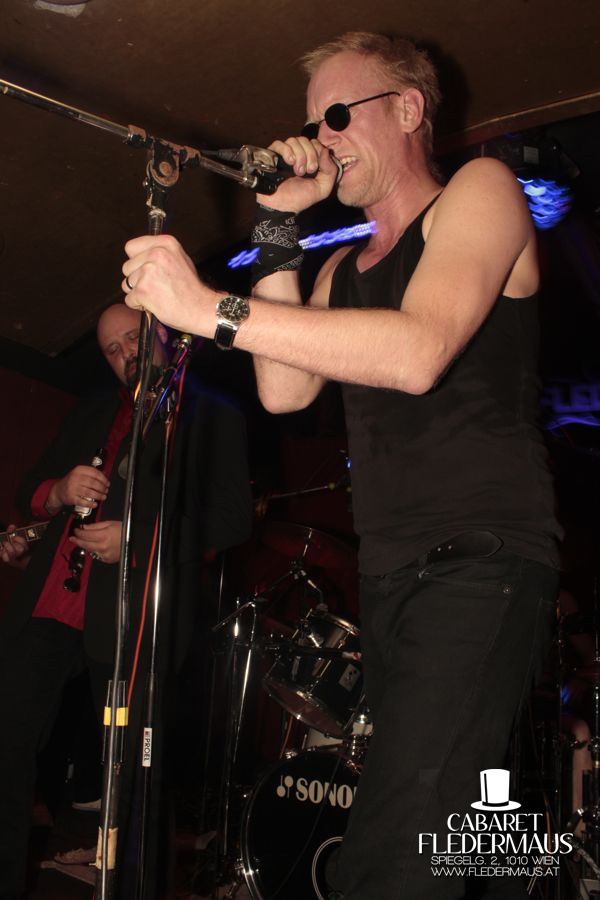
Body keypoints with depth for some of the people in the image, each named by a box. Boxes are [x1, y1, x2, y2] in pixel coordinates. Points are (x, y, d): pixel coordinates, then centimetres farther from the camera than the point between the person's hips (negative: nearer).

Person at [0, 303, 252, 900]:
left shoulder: (213, 419, 8)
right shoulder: (90, 416, 24)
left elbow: (231, 519, -3)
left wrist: (137, 540, -13)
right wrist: (61, 489, -1)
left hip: (133, 613, -5)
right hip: (51, 602, 5)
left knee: (129, 766, -2)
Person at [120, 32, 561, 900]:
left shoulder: (480, 189, 0)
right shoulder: (343, 268, 23)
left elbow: (418, 353, -19)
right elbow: (285, 392, 7)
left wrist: (211, 308, -24)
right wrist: (279, 233, 4)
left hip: (479, 562, -8)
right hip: (388, 576, 8)